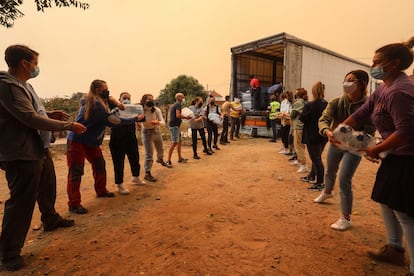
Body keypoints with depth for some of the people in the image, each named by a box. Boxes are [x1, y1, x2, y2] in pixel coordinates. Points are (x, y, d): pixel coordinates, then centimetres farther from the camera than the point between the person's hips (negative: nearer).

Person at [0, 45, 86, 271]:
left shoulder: (23, 84, 12)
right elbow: (32, 119, -25)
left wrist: (50, 114, 4)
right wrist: (68, 125, -19)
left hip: (39, 149, 10)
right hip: (22, 154, -10)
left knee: (47, 188, 25)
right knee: (21, 201, -1)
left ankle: (50, 220, 47)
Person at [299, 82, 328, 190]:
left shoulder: (309, 105, -20)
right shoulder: (327, 105, 0)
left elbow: (302, 118, -16)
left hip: (312, 136, -7)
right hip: (323, 135, 7)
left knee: (316, 159, 0)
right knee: (317, 157, 21)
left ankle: (320, 183, 4)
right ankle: (312, 175, 40)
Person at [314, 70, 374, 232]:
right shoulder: (336, 102, -15)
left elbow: (369, 131, -22)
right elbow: (323, 119, -25)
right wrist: (327, 132, -48)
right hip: (335, 143, 4)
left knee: (344, 181, -11)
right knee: (330, 172, 24)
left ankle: (346, 219, 5)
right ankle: (327, 192, 57)